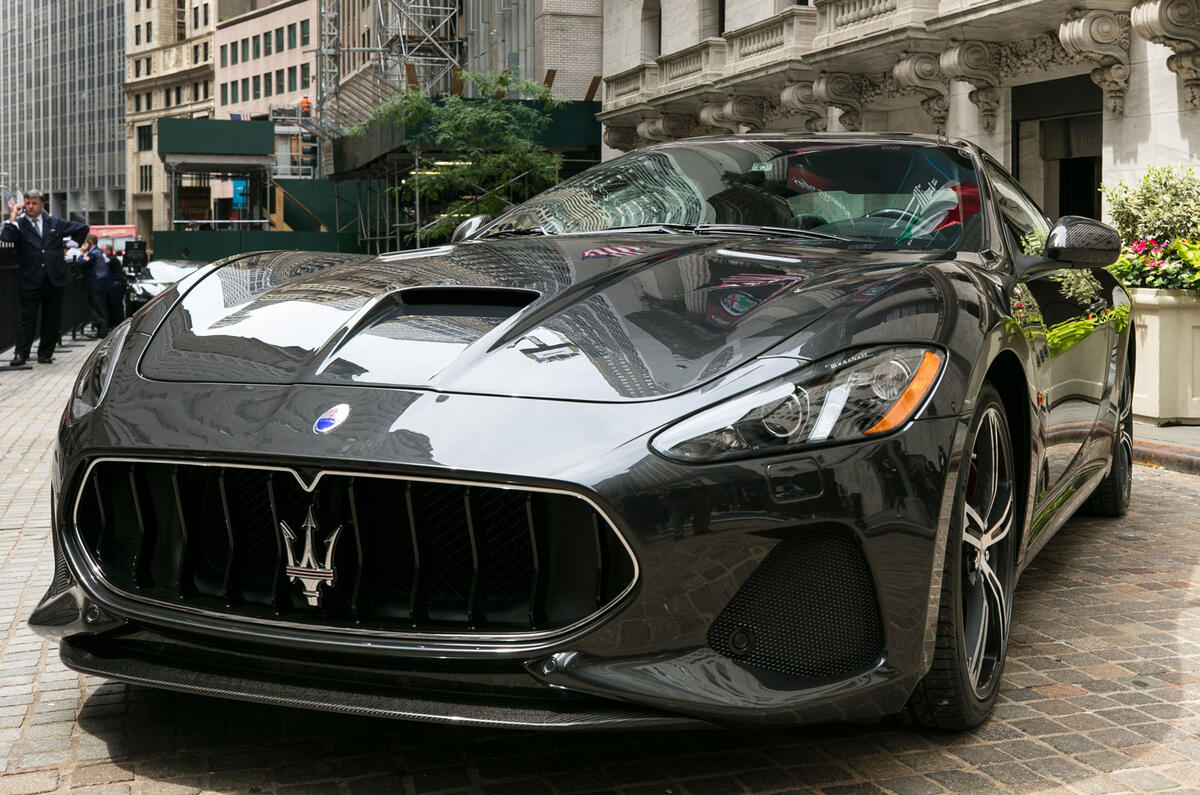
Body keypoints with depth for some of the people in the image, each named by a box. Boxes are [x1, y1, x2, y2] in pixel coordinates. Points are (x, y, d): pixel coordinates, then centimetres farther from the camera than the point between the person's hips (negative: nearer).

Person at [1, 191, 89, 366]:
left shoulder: (55, 223, 10)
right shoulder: (19, 225, 4)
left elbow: (82, 228, 18)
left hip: (55, 279, 2)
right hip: (30, 281, -2)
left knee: (52, 318, 6)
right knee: (27, 316, -5)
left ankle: (45, 354, 15)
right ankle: (20, 354, -2)